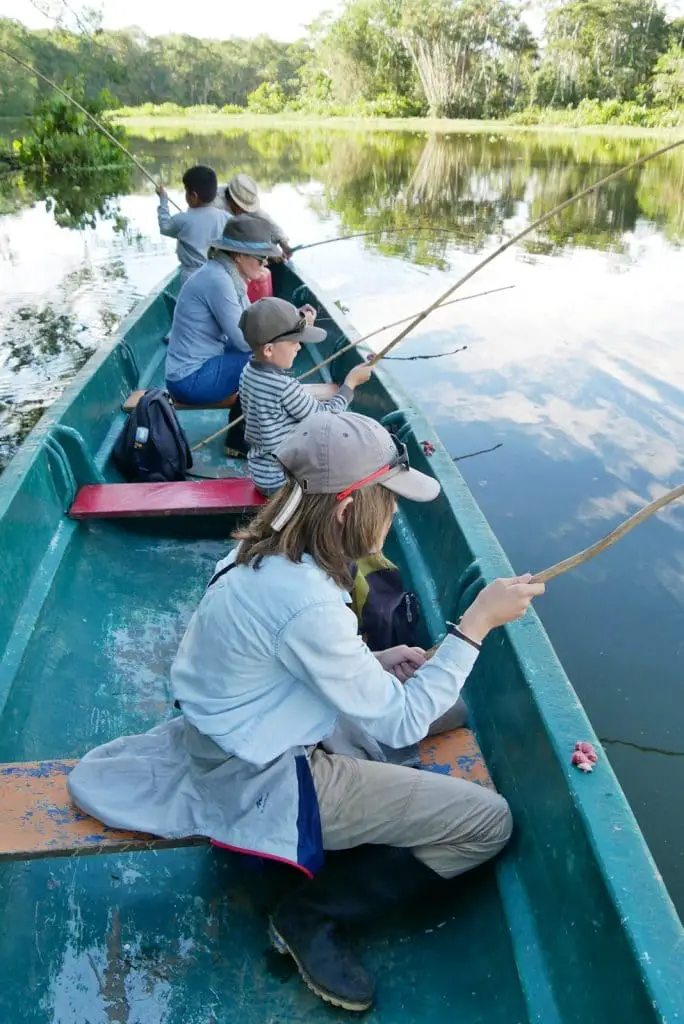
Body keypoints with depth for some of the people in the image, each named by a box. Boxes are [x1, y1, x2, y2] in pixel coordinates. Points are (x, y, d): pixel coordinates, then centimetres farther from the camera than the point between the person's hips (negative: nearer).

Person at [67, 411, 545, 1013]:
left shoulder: (267, 553, -4)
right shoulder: (305, 601, -32)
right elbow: (400, 723, -22)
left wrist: (374, 664, -2)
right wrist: (476, 624, -17)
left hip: (250, 736, 9)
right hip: (266, 782, -9)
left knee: (449, 701, 15)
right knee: (488, 823, -8)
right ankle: (311, 916, 2)